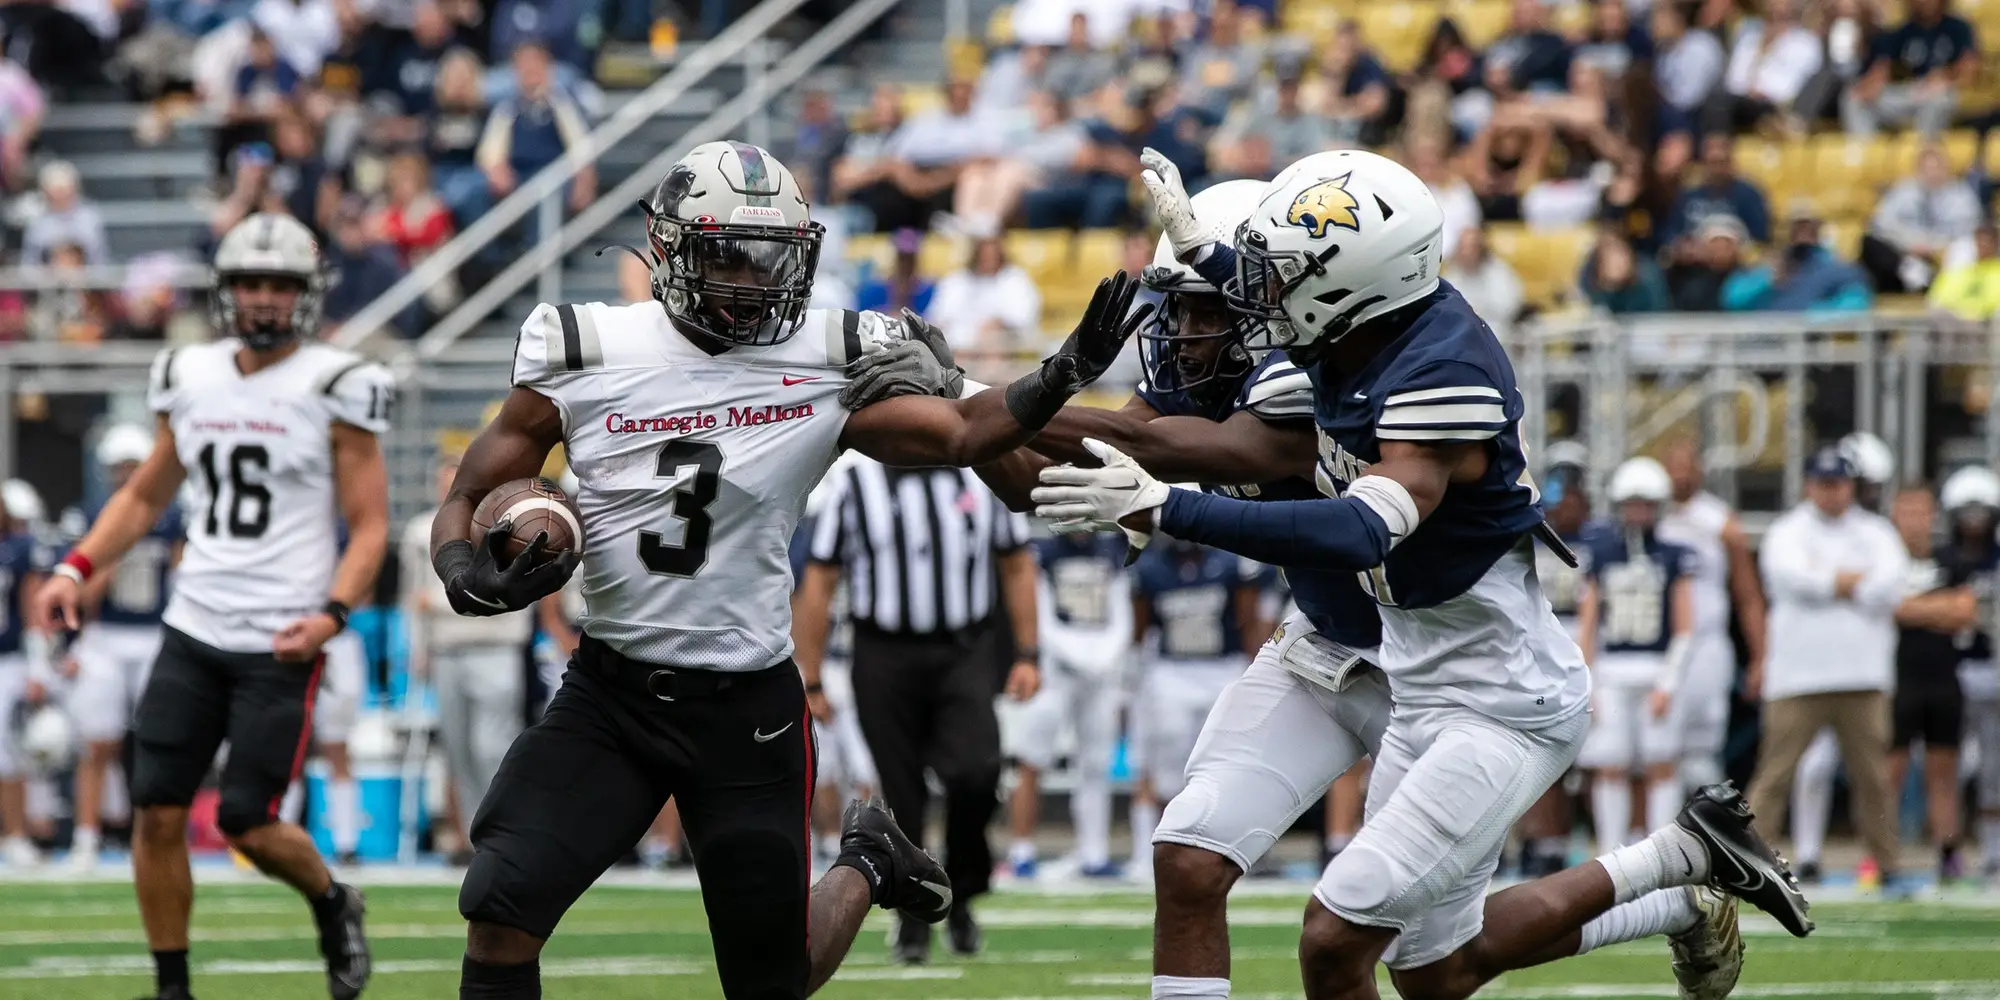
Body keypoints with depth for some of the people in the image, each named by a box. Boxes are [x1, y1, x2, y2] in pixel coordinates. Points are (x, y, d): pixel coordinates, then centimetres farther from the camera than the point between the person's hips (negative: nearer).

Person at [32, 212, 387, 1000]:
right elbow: (145, 497, 20)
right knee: (158, 812, -2)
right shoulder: (191, 379, 9)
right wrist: (76, 569, 6)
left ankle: (333, 906, 25)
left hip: (281, 643, -5)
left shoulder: (333, 389, -6)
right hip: (193, 631, 5)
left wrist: (333, 614, -20)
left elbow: (369, 527, -5)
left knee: (247, 824, -6)